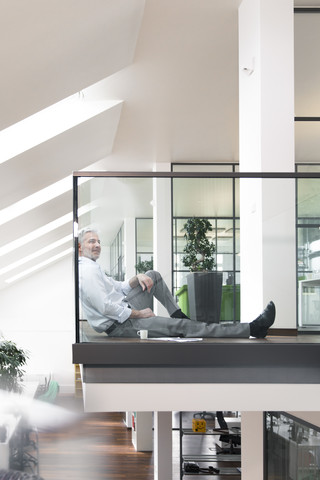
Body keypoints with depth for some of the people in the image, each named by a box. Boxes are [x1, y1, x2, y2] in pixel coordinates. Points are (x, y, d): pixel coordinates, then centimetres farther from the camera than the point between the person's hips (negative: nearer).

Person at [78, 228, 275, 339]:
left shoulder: (93, 268, 17)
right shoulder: (87, 271, -16)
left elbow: (119, 288, 20)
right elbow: (105, 307, -26)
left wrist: (137, 277, -1)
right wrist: (138, 314, -16)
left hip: (126, 311, 11)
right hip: (121, 326, -11)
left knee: (154, 275, 18)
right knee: (182, 326, -17)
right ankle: (252, 329, -23)